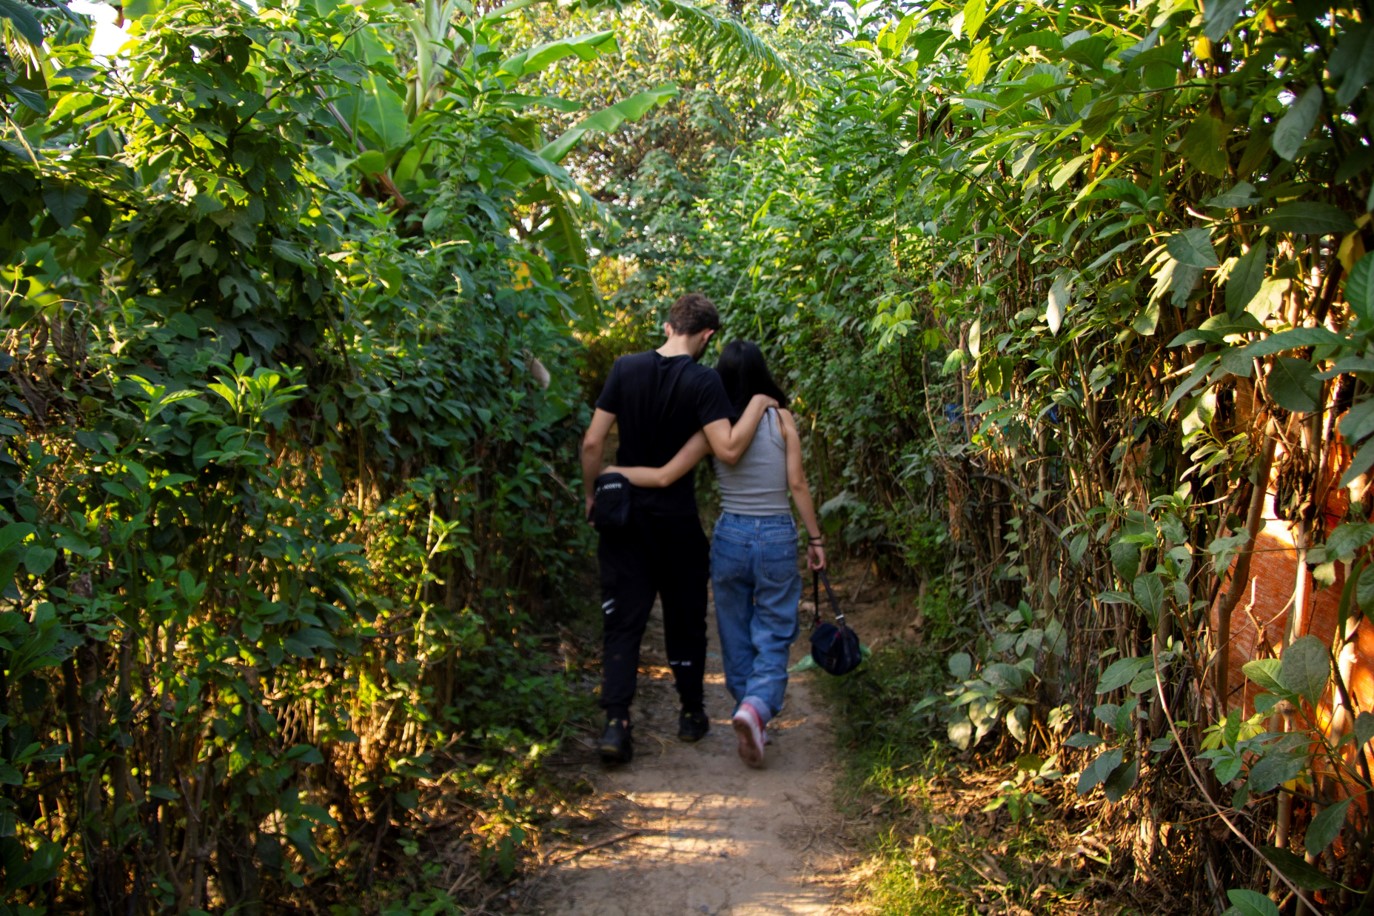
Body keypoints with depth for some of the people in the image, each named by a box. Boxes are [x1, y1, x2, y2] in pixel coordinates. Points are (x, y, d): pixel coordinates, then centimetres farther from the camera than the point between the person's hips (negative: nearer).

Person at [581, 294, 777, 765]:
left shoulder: (626, 368, -2)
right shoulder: (703, 381, -12)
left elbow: (593, 442, -4)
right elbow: (728, 449, -22)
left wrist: (591, 495, 10)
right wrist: (757, 404, -9)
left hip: (624, 516, 2)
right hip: (677, 521, -2)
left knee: (622, 620, 4)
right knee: (685, 619, 15)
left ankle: (616, 722, -7)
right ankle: (691, 712, 28)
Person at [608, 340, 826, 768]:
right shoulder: (782, 418, -4)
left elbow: (664, 476, -10)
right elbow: (797, 483, -5)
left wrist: (609, 471, 2)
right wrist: (815, 538, 3)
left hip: (731, 536, 1)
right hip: (777, 538, -1)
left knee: (736, 636, 15)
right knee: (774, 636, 5)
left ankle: (747, 711, 21)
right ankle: (757, 706, -19)